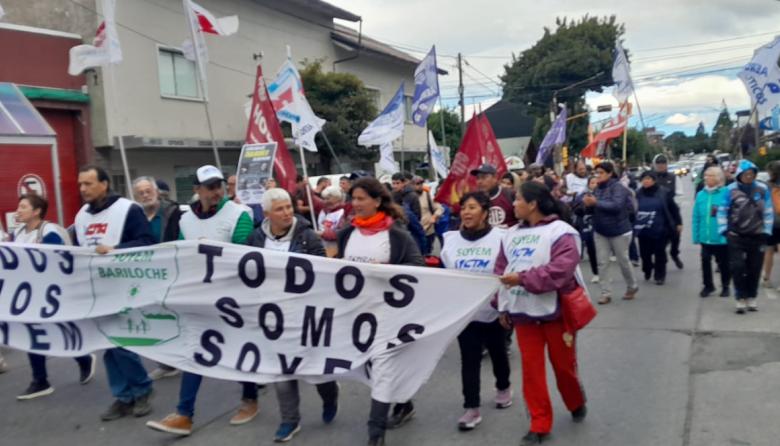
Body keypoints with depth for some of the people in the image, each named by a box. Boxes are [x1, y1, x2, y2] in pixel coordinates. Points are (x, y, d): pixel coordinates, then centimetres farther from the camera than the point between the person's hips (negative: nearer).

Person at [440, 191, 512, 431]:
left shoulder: (500, 237, -11)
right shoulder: (451, 239, 1)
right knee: (469, 359, 2)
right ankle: (472, 408, 9)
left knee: (497, 352, 18)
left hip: (494, 309, -2)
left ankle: (503, 387, 43)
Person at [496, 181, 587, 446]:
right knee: (531, 368, 6)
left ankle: (576, 404, 42)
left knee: (564, 365, 12)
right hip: (523, 313, 5)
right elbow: (501, 271, 9)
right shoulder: (511, 234, 8)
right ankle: (540, 425, 17)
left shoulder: (560, 232, -13)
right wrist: (503, 306, 6)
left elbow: (561, 270, -25)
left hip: (555, 311, -5)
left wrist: (523, 278, -27)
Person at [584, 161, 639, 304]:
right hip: (600, 232, 5)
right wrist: (588, 203, -14)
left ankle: (632, 287, 33)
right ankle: (606, 293, 8)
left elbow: (617, 206, -30)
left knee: (623, 261, 10)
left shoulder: (618, 187, -16)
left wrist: (596, 202, -30)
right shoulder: (598, 188, 3)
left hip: (619, 231, -5)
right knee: (602, 263, 1)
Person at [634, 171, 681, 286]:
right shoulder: (638, 193, 0)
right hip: (643, 230, 2)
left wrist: (678, 222, 4)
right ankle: (647, 271, 32)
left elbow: (673, 208, 2)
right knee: (645, 253, 5)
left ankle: (659, 275, 21)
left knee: (659, 253, 6)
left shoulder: (663, 192, -4)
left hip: (659, 230, -2)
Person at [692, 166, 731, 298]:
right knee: (705, 261, 13)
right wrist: (696, 235, 1)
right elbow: (696, 217, 2)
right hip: (705, 237, 3)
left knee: (723, 263, 13)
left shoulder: (726, 193, -13)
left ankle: (725, 286, 32)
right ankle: (708, 285, 32)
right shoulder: (700, 194, 0)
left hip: (721, 237, -3)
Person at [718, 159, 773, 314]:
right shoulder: (730, 189, -6)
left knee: (755, 268, 8)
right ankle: (741, 299, 4)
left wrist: (766, 231, 1)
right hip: (736, 236, -2)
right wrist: (724, 230, -7)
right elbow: (722, 211, 0)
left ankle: (751, 298, 22)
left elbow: (768, 212, 5)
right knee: (737, 267, -7)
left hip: (757, 236, 2)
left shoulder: (763, 188, -1)